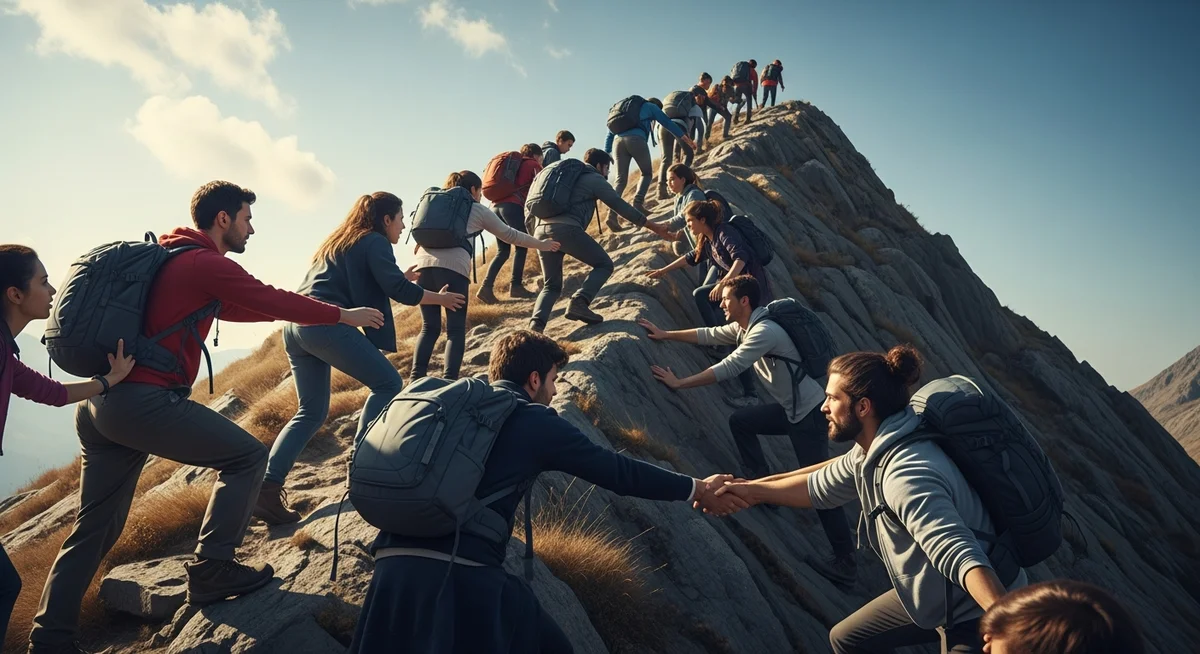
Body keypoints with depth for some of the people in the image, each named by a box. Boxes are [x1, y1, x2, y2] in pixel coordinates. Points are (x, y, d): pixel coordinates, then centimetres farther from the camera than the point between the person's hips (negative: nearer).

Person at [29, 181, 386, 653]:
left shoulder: (170, 259, 20)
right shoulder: (207, 264, -8)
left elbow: (233, 307, 30)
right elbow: (272, 301, -4)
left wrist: (295, 310, 31)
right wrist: (343, 316, 7)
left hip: (99, 401, 10)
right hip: (146, 400, -10)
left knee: (95, 528, 14)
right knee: (246, 456, 1)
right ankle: (211, 572, 1)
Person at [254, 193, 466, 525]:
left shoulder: (338, 242, 29)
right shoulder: (375, 242, 3)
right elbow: (398, 290, -7)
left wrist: (399, 279, 36)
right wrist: (439, 298, 7)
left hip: (295, 325, 9)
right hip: (327, 324, -9)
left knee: (311, 412, 13)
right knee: (388, 384, 2)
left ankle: (268, 485, 1)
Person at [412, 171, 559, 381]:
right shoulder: (478, 210, 17)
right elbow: (510, 235, 24)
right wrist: (541, 245, 35)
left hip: (424, 264, 4)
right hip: (452, 267, -4)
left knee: (429, 327, 11)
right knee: (456, 330, 1)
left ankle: (416, 377, 1)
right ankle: (449, 380, -11)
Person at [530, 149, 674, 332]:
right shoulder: (594, 179, 12)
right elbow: (622, 207, 11)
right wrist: (654, 227, 16)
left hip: (541, 230, 7)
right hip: (566, 229, -7)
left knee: (552, 286, 15)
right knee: (604, 264, 8)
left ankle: (536, 323, -10)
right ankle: (579, 302, -15)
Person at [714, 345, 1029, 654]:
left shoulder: (906, 475, -34)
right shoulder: (872, 449, -5)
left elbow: (961, 556, -45)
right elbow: (821, 488, 12)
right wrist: (752, 490, 16)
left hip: (979, 615, -9)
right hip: (934, 594, 9)